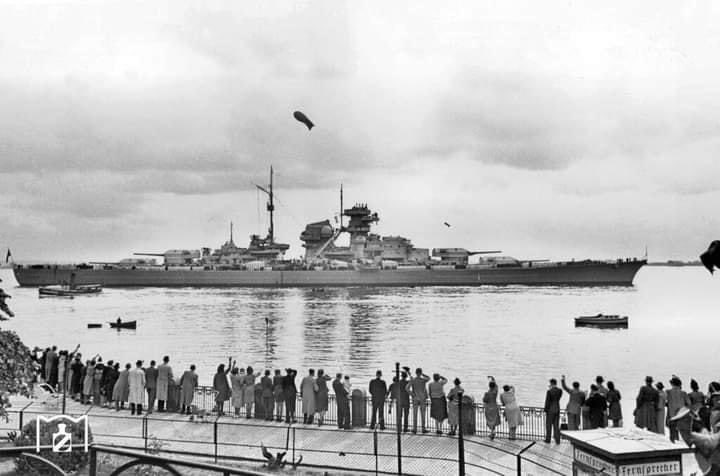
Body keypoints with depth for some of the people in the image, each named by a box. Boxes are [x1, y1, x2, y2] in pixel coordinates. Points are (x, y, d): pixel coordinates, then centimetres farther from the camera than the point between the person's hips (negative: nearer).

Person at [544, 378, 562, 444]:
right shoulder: (560, 391, -1)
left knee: (548, 425, 9)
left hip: (550, 410, -5)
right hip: (557, 409, 5)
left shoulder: (549, 391, -17)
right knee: (556, 425, 11)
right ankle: (557, 440, 8)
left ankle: (548, 439, 15)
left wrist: (546, 411, -5)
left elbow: (547, 402, -15)